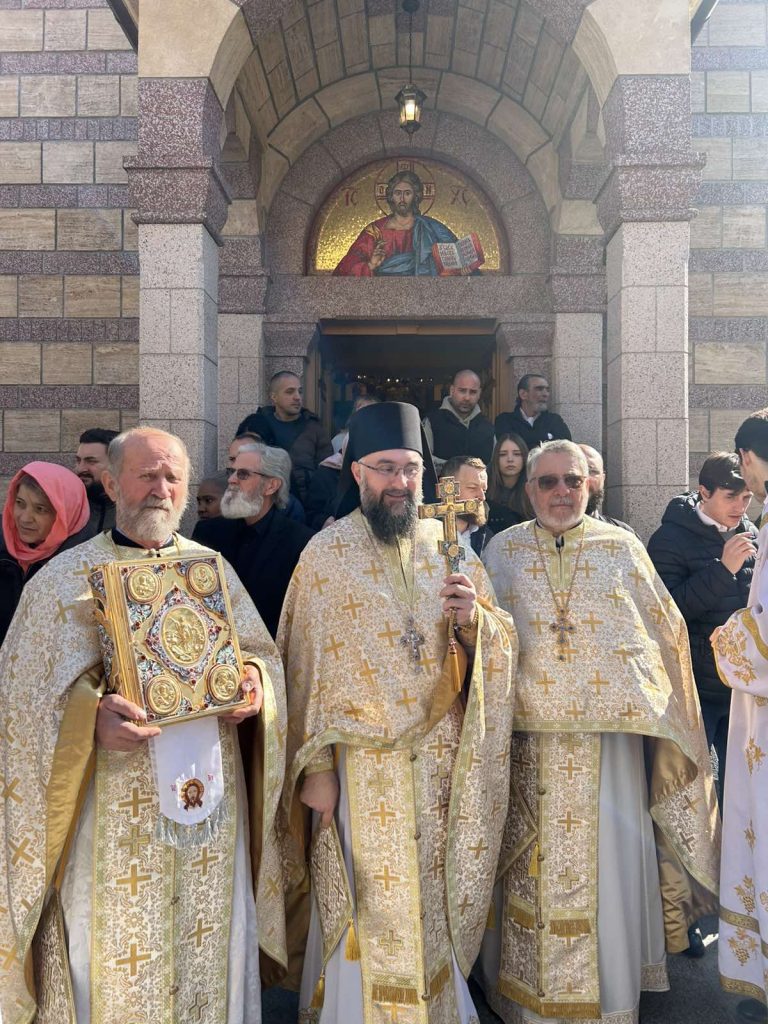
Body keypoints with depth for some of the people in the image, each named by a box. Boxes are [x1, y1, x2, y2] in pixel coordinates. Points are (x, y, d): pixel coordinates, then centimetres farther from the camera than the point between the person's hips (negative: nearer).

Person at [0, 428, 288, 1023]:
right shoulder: (63, 580, -3)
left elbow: (262, 653, 11)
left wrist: (254, 678, -12)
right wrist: (91, 718, -26)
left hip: (210, 796, 3)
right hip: (113, 811, -3)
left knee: (212, 945, 16)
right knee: (117, 962, 8)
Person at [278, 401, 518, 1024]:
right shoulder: (326, 554, -6)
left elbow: (497, 650, 4)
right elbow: (305, 665, -6)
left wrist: (473, 621, -18)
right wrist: (315, 766, -7)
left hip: (442, 761, 3)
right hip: (361, 764, -3)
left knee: (434, 909, 16)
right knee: (371, 917, 7)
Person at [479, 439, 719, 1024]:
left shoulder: (623, 548, 4)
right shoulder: (502, 551, 4)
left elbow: (665, 630, 9)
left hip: (610, 735, 0)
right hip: (528, 740, 0)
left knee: (607, 860, 6)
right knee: (532, 864, 9)